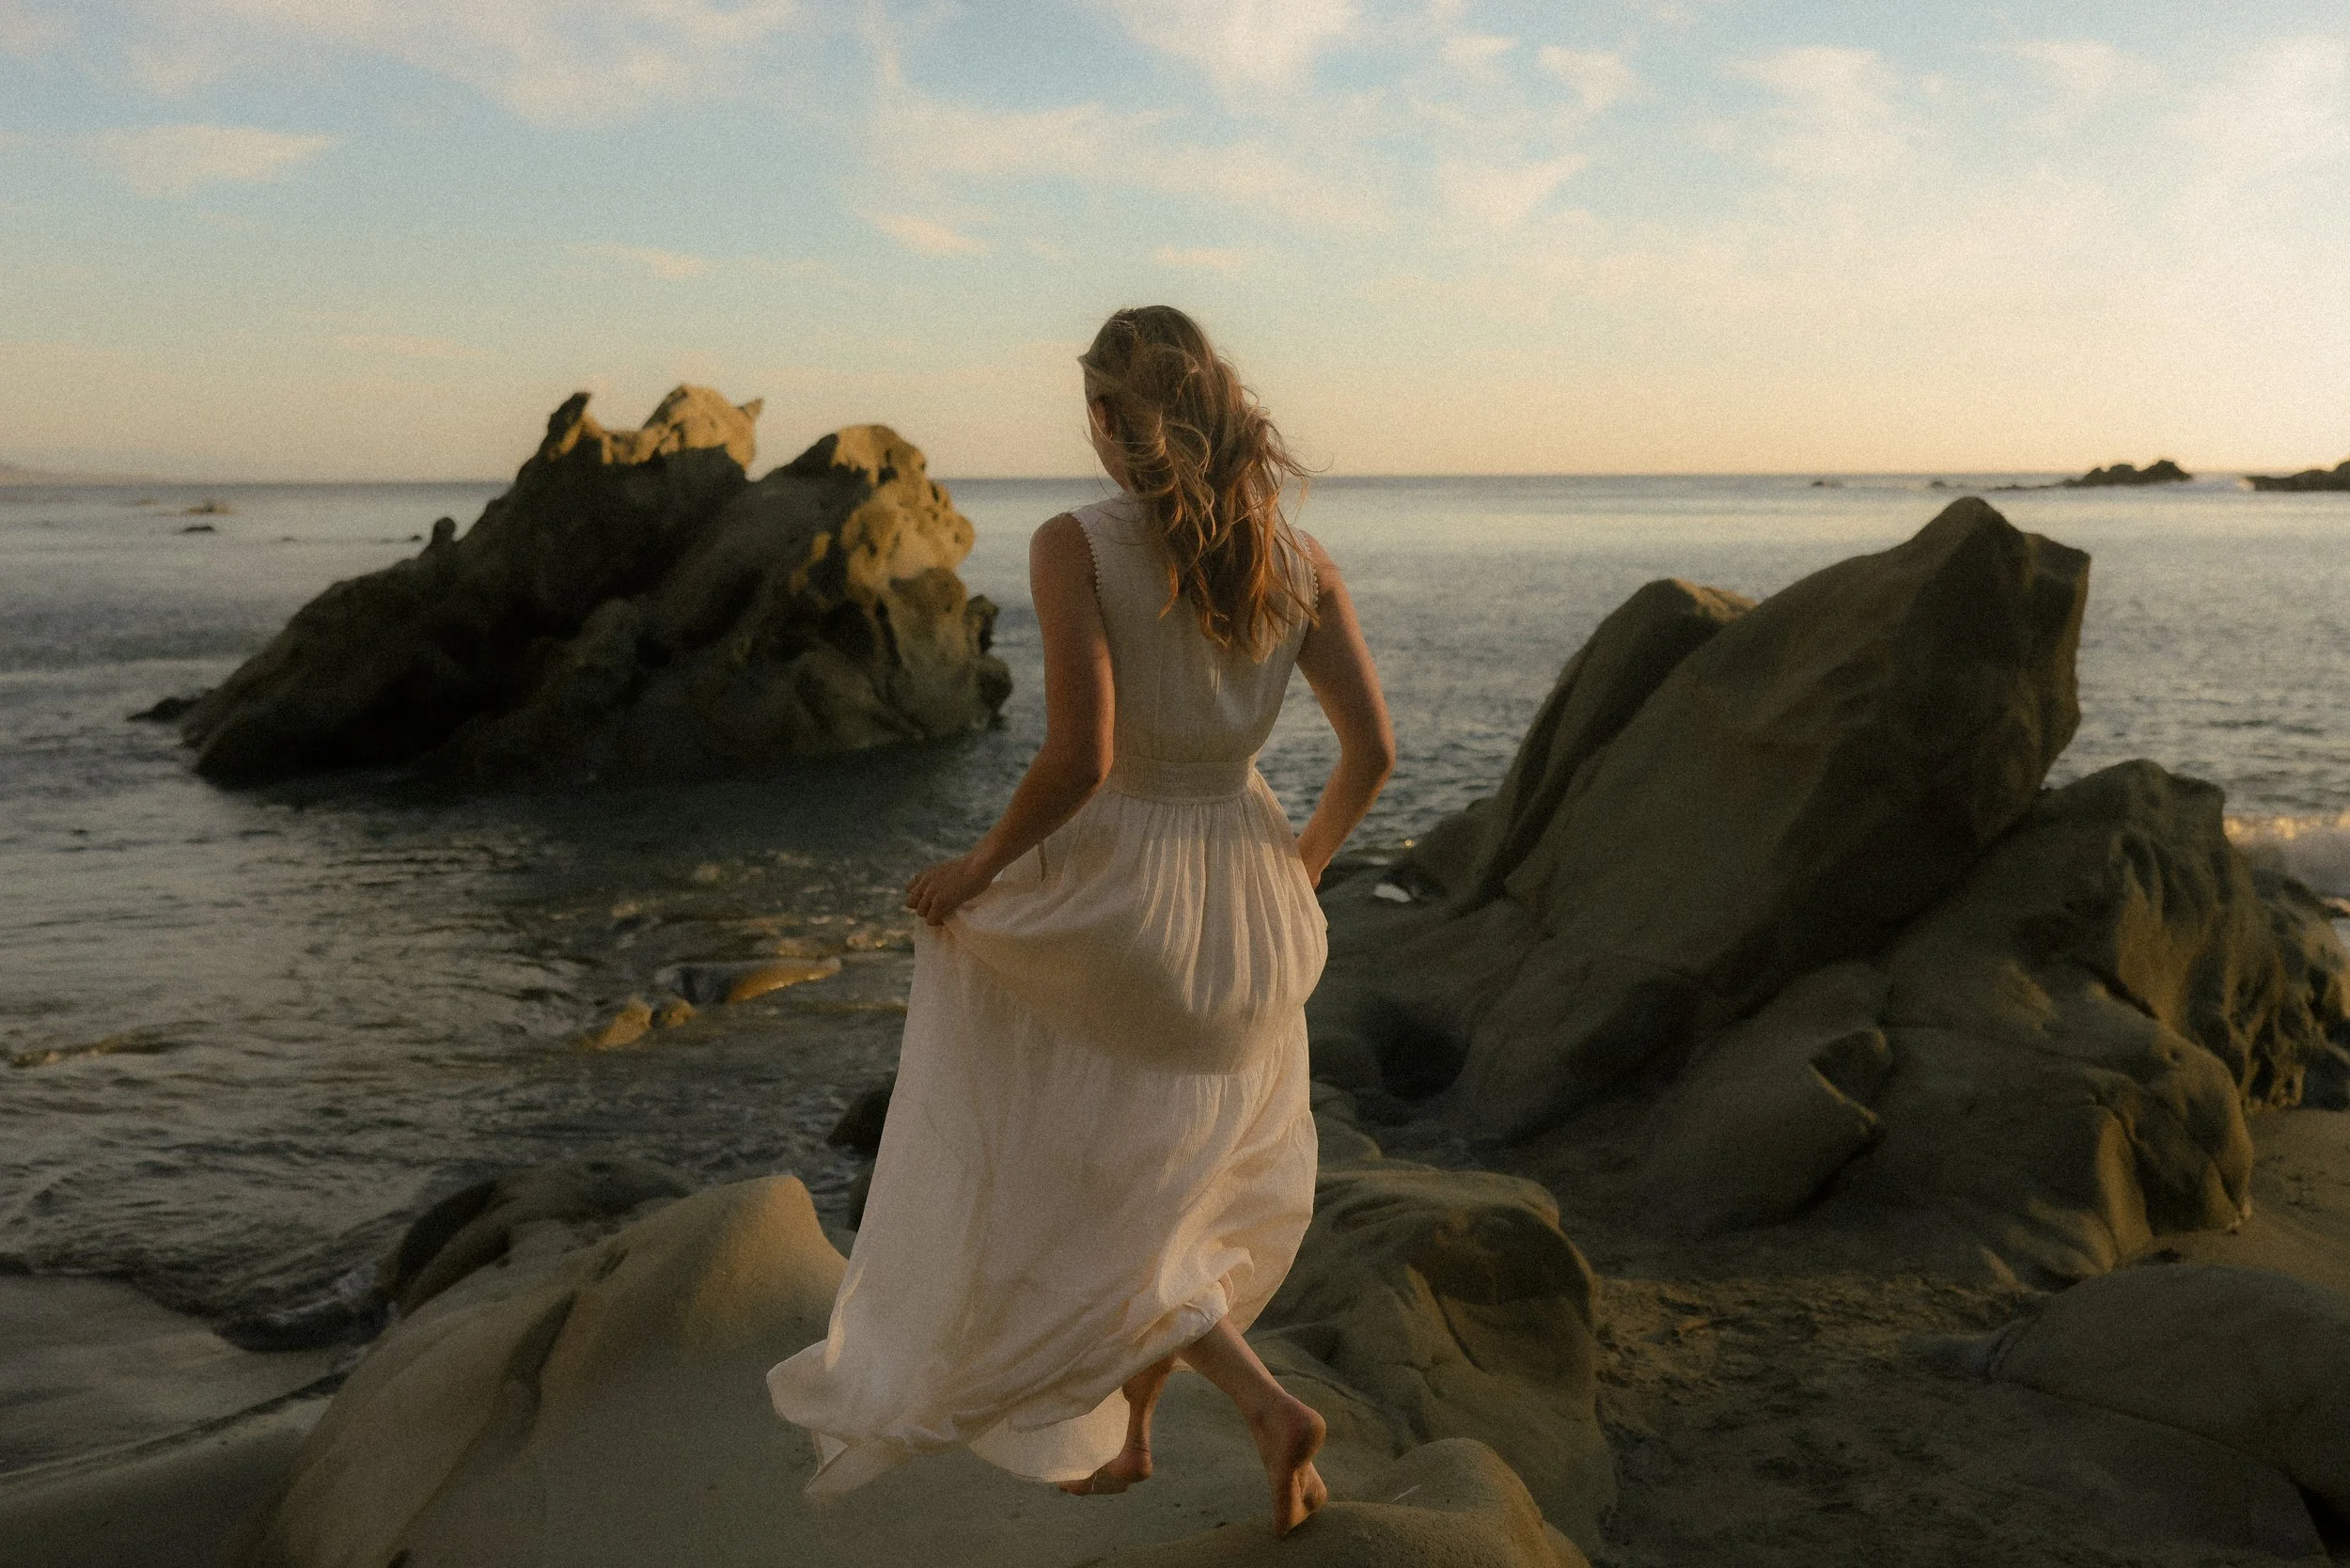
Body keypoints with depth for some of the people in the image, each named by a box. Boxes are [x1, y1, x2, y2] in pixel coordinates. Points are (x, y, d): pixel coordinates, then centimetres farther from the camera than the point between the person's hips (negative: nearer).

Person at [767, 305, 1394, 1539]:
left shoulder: (1074, 545, -16)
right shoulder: (1297, 555, -2)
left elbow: (1079, 758, -25)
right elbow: (1372, 750, -2)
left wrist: (979, 869, -8)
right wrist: (1304, 863, 16)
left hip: (1114, 898, -5)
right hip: (1245, 906, 5)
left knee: (1076, 1196, 16)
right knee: (1186, 1184, 25)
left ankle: (1264, 1402, 5)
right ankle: (1127, 1429, 37)